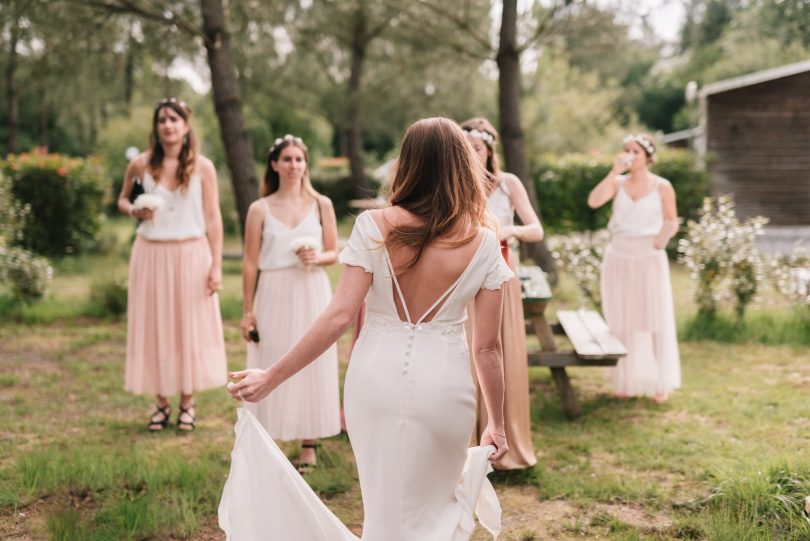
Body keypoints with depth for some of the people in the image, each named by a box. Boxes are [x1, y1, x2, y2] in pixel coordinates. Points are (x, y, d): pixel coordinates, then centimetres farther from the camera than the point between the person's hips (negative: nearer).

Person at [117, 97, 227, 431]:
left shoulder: (202, 167, -2)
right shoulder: (141, 165, 1)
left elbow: (213, 219, -2)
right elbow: (122, 200, 17)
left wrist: (216, 265, -7)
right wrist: (133, 210, -7)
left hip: (191, 255, -1)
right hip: (151, 254, 1)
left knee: (190, 326, 3)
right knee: (154, 328, 6)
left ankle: (187, 404, 16)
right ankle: (161, 404, 18)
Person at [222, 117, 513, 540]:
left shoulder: (373, 227, -8)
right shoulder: (483, 243, -6)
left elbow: (339, 316, -13)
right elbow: (487, 347, -4)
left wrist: (271, 378, -7)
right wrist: (497, 425, 8)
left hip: (376, 379, 1)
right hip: (444, 386, 0)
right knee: (438, 506, 24)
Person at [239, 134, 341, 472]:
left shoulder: (321, 205, 4)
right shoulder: (260, 209, 1)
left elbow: (334, 253, 8)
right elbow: (251, 263, 2)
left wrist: (317, 257, -15)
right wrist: (248, 310, -1)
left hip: (312, 293, 1)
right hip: (274, 295, -1)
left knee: (312, 365, 4)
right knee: (272, 368, 2)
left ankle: (309, 445, 13)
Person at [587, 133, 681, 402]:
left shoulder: (662, 187, -3)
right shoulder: (618, 183, 2)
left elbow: (672, 222, 4)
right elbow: (594, 201, -16)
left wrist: (661, 241, -14)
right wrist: (614, 171, -16)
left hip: (649, 260, -2)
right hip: (619, 259, 2)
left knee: (653, 320, 3)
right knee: (622, 322, 7)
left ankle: (660, 382, 12)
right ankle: (626, 381, 17)